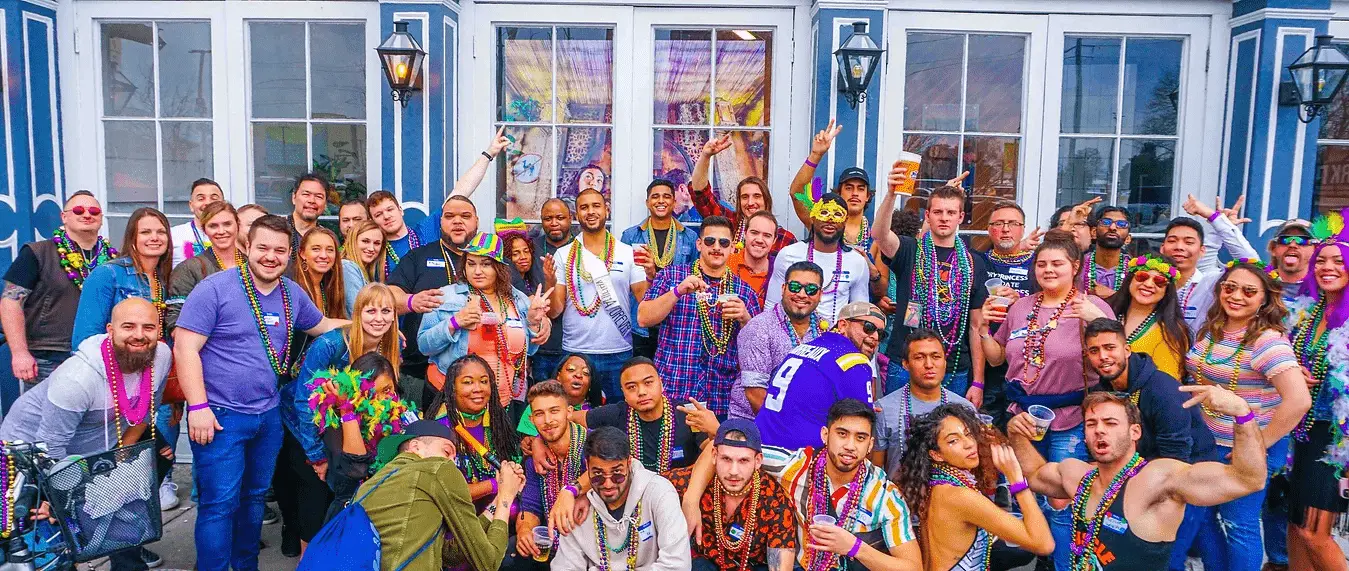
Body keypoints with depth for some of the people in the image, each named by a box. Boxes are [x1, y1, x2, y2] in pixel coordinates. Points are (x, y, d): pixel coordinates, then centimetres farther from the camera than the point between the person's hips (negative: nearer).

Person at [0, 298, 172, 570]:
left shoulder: (161, 356, -19)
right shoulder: (77, 378, -35)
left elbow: (143, 411, -1)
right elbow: (51, 446, -27)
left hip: (104, 439, 7)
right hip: (33, 445, -6)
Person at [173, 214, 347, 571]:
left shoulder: (292, 294, 5)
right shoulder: (215, 288, -13)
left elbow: (321, 325, 23)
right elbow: (185, 347, -15)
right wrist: (198, 407, -20)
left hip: (269, 414, 6)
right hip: (220, 415, -6)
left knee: (255, 498, 18)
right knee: (220, 504, -4)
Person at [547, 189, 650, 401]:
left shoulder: (628, 253, 3)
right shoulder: (564, 256, 3)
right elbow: (554, 312, 0)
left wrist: (651, 274, -16)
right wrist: (550, 282, -17)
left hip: (619, 353, 0)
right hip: (575, 352, 0)